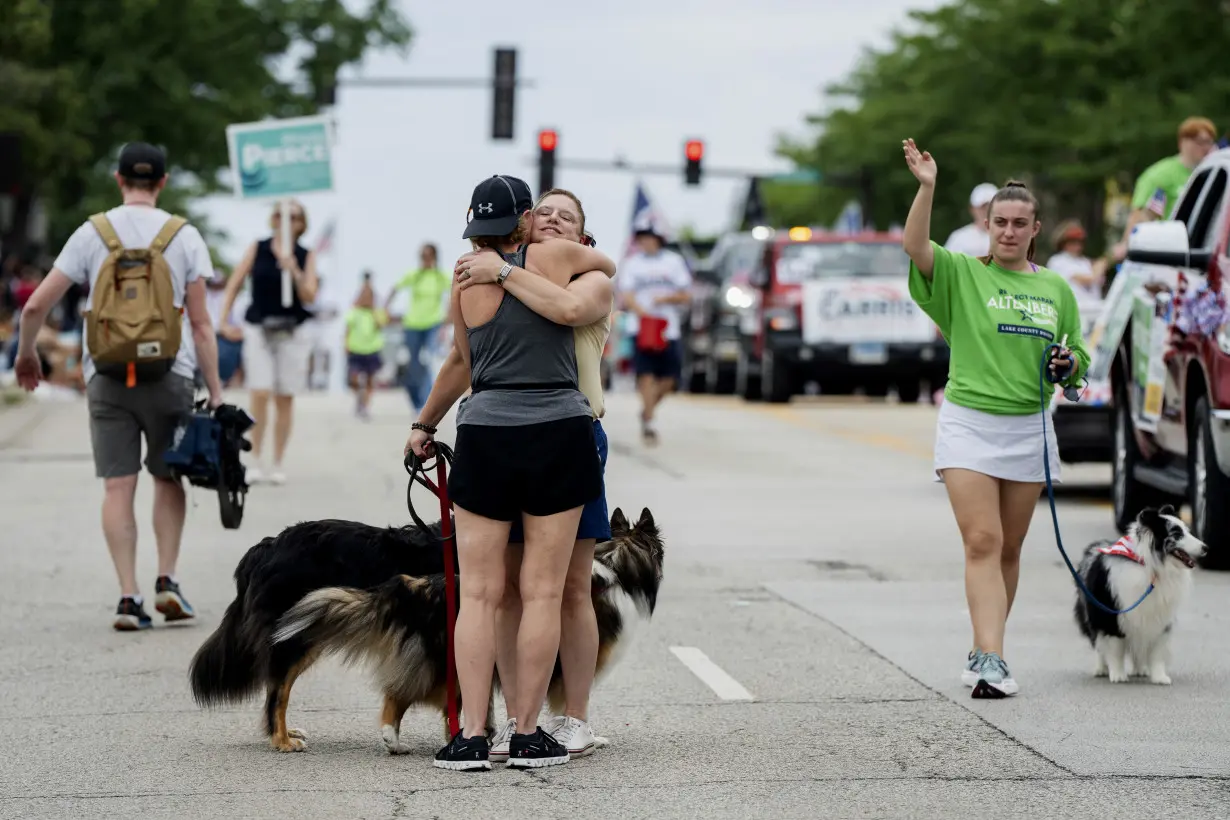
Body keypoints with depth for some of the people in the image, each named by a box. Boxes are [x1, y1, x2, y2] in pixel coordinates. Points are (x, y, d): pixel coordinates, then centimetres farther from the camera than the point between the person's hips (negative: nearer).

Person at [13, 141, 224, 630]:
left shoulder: (92, 234, 2)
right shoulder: (184, 236, 1)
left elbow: (37, 305, 1)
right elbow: (200, 323, -3)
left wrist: (26, 353, 19)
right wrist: (215, 392, 0)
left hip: (107, 376, 0)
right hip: (168, 374, 0)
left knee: (118, 486, 1)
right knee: (168, 478, 16)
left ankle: (129, 596, -5)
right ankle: (167, 580, 5)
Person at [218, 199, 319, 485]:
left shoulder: (306, 256, 2)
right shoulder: (257, 249, 1)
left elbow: (309, 297, -5)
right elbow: (234, 283, 4)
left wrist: (295, 272, -21)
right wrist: (225, 320, -2)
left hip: (291, 332, 1)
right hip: (259, 329, -1)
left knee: (284, 399, 4)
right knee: (260, 395, -12)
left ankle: (278, 464, 13)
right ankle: (256, 461, -2)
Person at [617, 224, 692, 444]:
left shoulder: (674, 261, 10)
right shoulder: (631, 264, 7)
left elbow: (686, 295, 9)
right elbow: (626, 297, -4)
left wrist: (666, 298, -11)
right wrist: (641, 310, -23)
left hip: (670, 329, 2)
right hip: (642, 329, -2)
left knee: (669, 378, 0)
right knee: (646, 374, -12)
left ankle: (647, 411, 25)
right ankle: (648, 423, -8)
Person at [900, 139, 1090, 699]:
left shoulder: (1056, 289, 11)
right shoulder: (961, 274, 0)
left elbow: (1077, 361, 19)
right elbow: (915, 247, -19)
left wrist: (1069, 367, -4)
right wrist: (926, 187, -31)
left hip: (1029, 429, 4)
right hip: (968, 424, -4)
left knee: (1009, 548, 9)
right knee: (982, 542, -14)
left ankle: (984, 654, 22)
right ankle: (991, 661, -20)